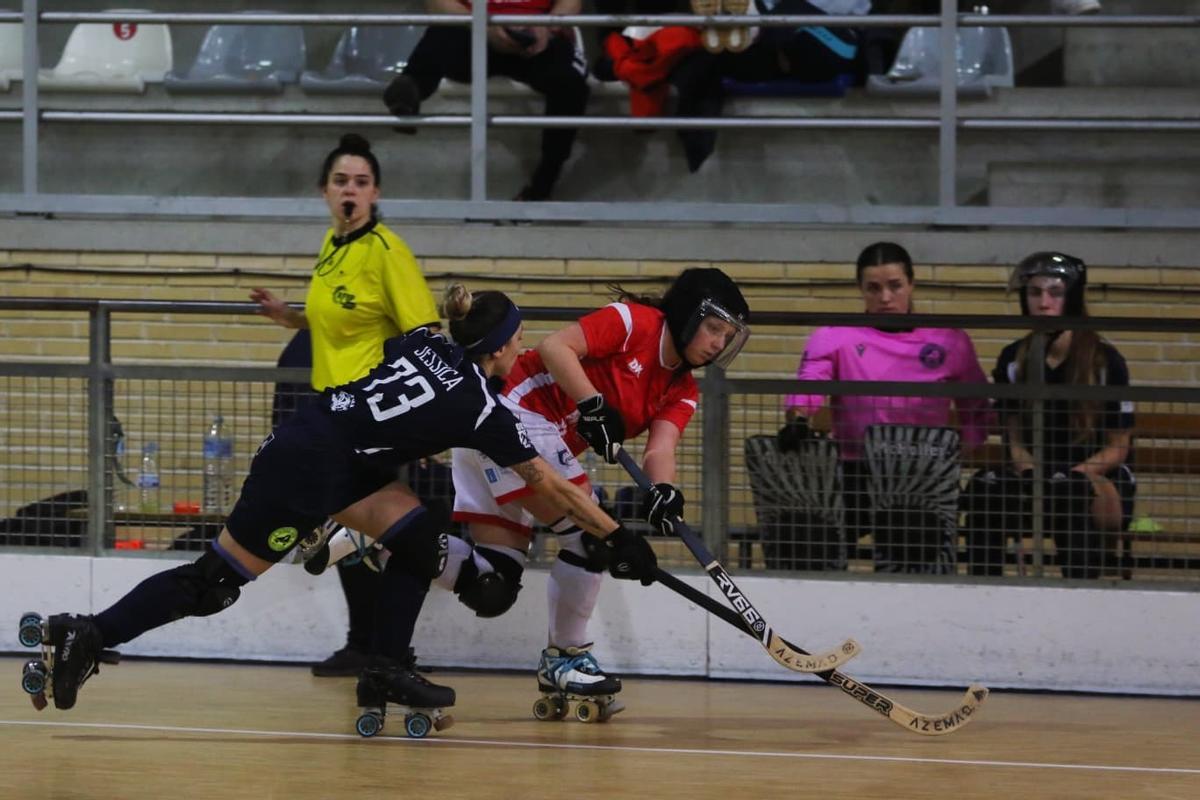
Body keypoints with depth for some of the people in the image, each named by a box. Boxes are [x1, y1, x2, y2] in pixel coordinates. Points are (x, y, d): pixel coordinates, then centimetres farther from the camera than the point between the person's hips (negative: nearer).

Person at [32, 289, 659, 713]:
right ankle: (88, 636, -4)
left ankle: (386, 671, 11)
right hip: (306, 476, -8)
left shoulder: (424, 345, 10)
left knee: (417, 537, 10)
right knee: (215, 582, -3)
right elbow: (549, 486, 0)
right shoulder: (482, 410, -7)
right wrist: (613, 538, 9)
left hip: (301, 440, 8)